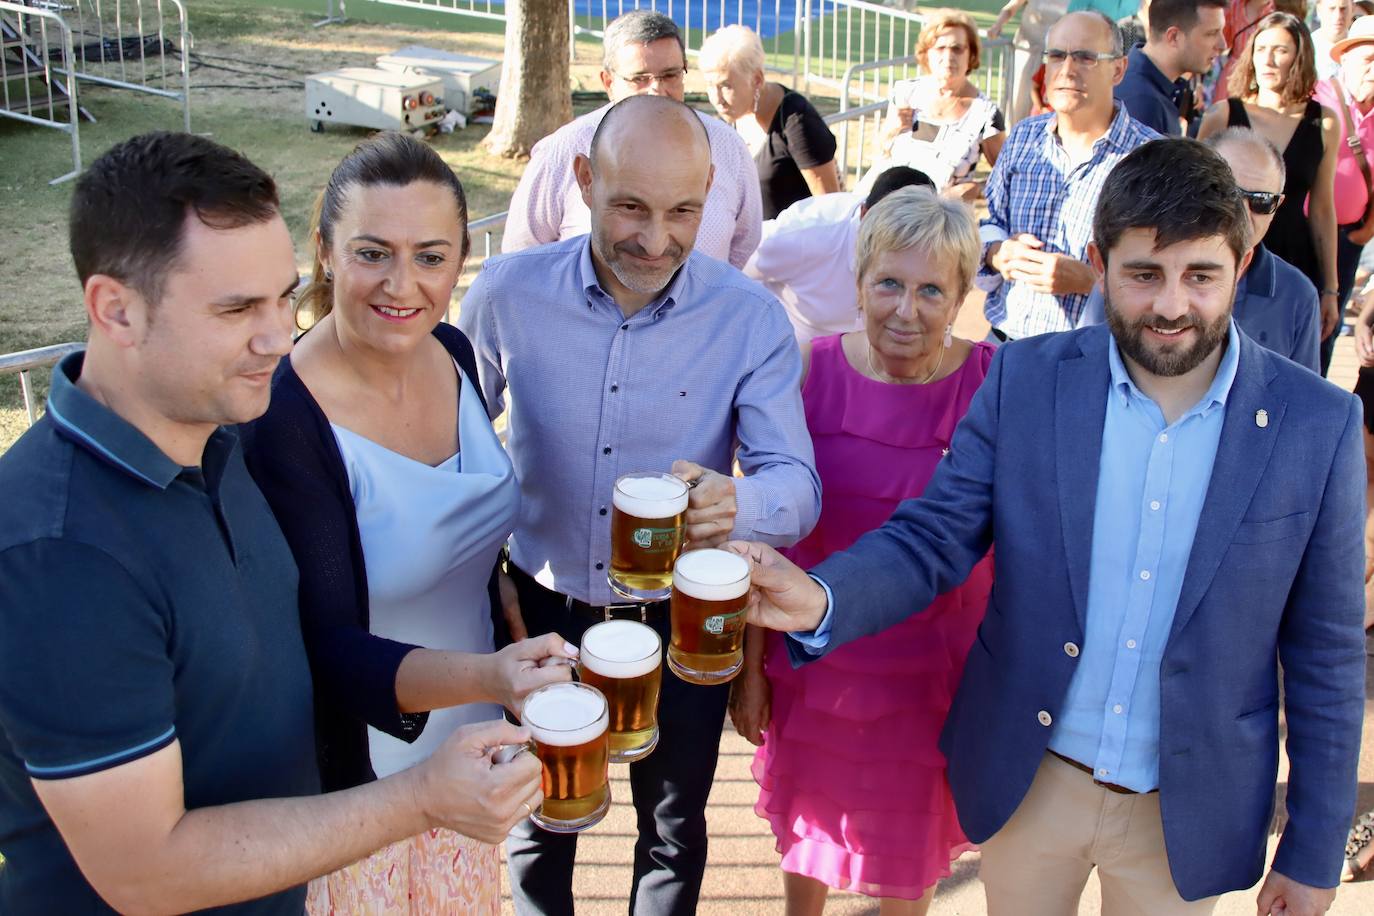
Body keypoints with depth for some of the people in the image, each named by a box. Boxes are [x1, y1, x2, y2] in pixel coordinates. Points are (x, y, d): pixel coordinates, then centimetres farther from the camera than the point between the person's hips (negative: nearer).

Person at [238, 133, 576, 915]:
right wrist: (487, 677, -44)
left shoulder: (452, 352, -7)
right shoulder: (281, 419, -27)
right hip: (356, 783, -6)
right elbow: (328, 645, -29)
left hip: (470, 751, 6)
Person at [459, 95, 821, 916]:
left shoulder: (751, 318, -16)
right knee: (537, 825, 24)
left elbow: (796, 485, -18)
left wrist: (734, 503, -41)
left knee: (674, 833, 23)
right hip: (540, 612, 1)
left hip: (682, 624, 0)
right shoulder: (507, 292, -13)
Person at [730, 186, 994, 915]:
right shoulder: (812, 371, -12)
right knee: (806, 824, 24)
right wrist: (751, 666, -2)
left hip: (933, 671, -1)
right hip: (815, 658, 1)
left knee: (911, 843, 21)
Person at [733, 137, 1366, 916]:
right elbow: (934, 536, -10)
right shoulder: (1027, 379, -10)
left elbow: (1327, 652, -5)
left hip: (1187, 815, 0)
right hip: (1026, 783, 1)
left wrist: (1314, 852, 0)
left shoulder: (1317, 425, -11)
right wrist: (821, 600, -31)